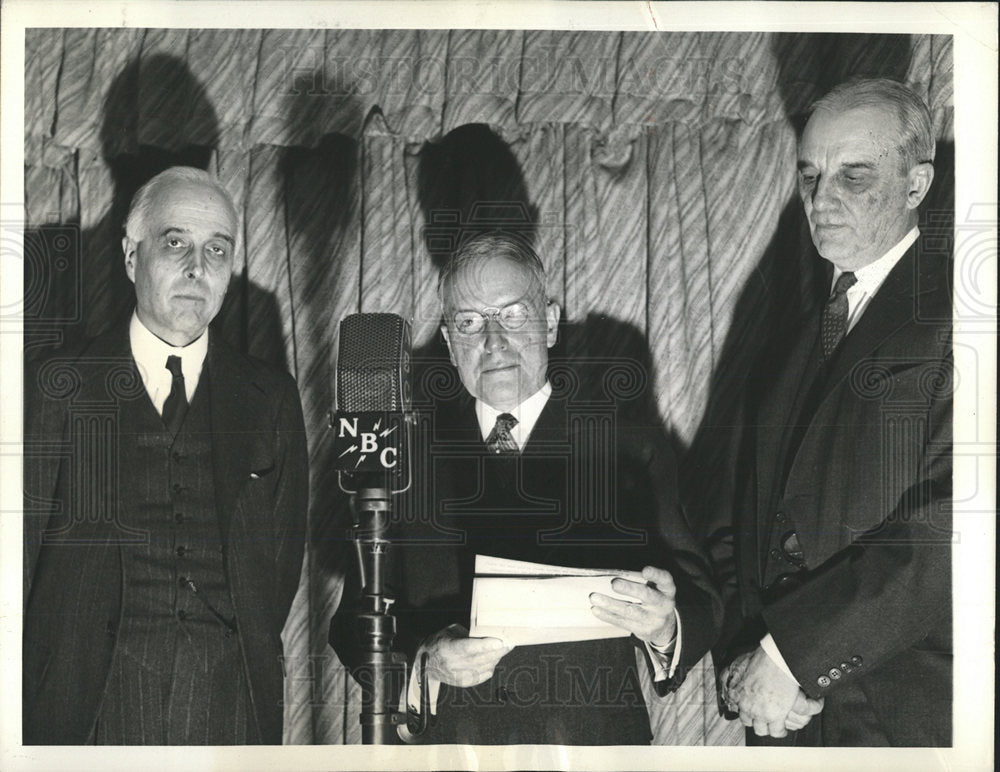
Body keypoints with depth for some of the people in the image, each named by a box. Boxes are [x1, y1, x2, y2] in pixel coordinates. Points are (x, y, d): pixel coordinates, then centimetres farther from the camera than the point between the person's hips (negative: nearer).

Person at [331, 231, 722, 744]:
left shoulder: (629, 446, -1)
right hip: (447, 738, 1)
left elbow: (701, 609, -5)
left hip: (593, 743, 0)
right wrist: (424, 664, -19)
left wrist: (664, 629, -26)